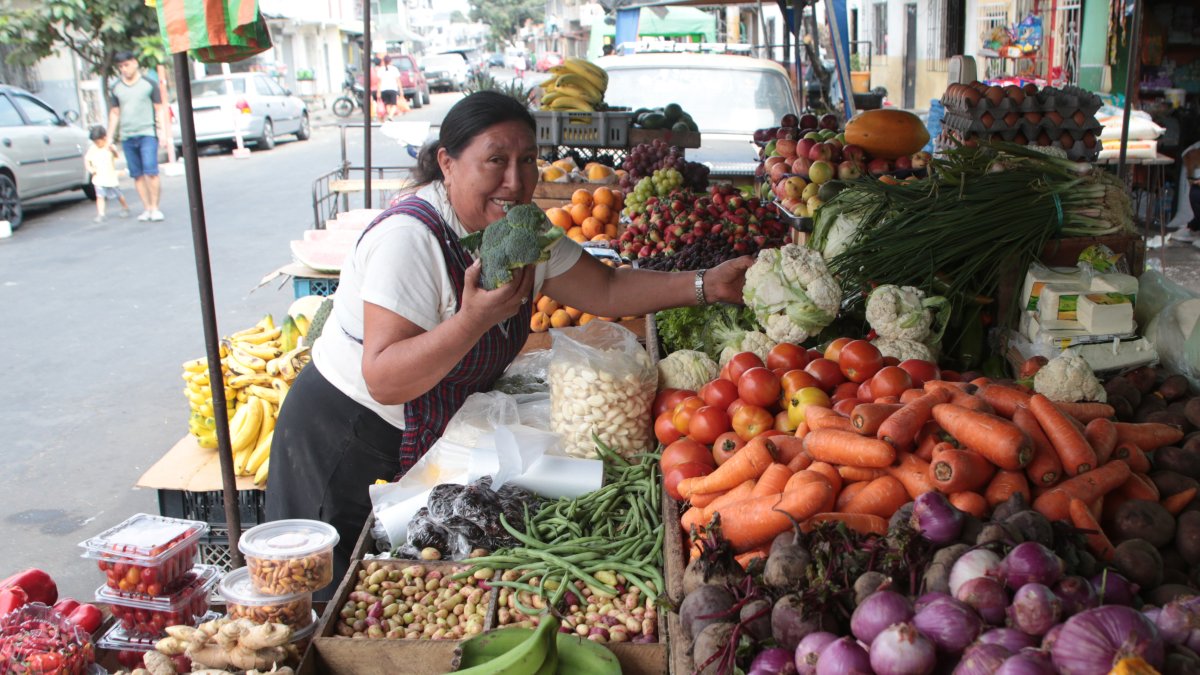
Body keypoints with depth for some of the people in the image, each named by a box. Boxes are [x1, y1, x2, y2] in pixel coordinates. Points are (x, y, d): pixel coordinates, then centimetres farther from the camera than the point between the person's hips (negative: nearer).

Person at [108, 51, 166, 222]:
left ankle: (154, 207, -5)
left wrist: (163, 134, -1)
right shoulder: (116, 88, 11)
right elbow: (114, 113, 16)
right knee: (137, 175, 2)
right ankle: (146, 208, 8)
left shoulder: (149, 84, 4)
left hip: (147, 133, -3)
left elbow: (159, 110, 6)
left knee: (151, 171, -13)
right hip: (127, 137, 3)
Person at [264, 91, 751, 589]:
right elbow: (382, 380, -31)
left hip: (433, 445, 7)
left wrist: (706, 286, -6)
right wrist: (473, 320, -42)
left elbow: (606, 291, 3)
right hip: (349, 443, -7)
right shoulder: (409, 238, -27)